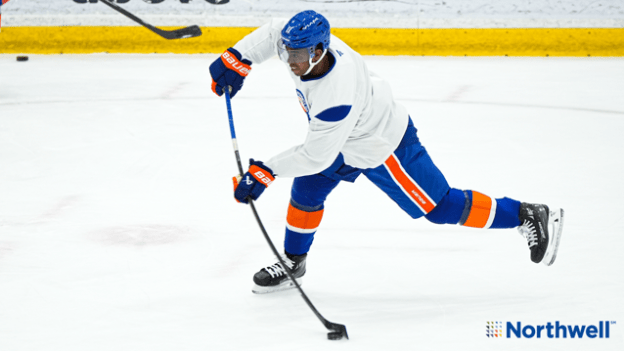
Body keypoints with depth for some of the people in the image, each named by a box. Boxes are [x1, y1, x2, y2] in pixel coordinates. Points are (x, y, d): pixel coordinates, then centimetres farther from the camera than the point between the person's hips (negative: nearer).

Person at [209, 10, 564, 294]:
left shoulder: (336, 96, -42)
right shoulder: (307, 44, -20)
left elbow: (316, 156, -34)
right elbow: (274, 32, 1)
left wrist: (265, 171, -28)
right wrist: (236, 59, -8)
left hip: (383, 147, -8)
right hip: (346, 139, 8)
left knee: (441, 207, 2)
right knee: (306, 190, 6)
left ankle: (528, 216, 13)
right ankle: (293, 262, 26)